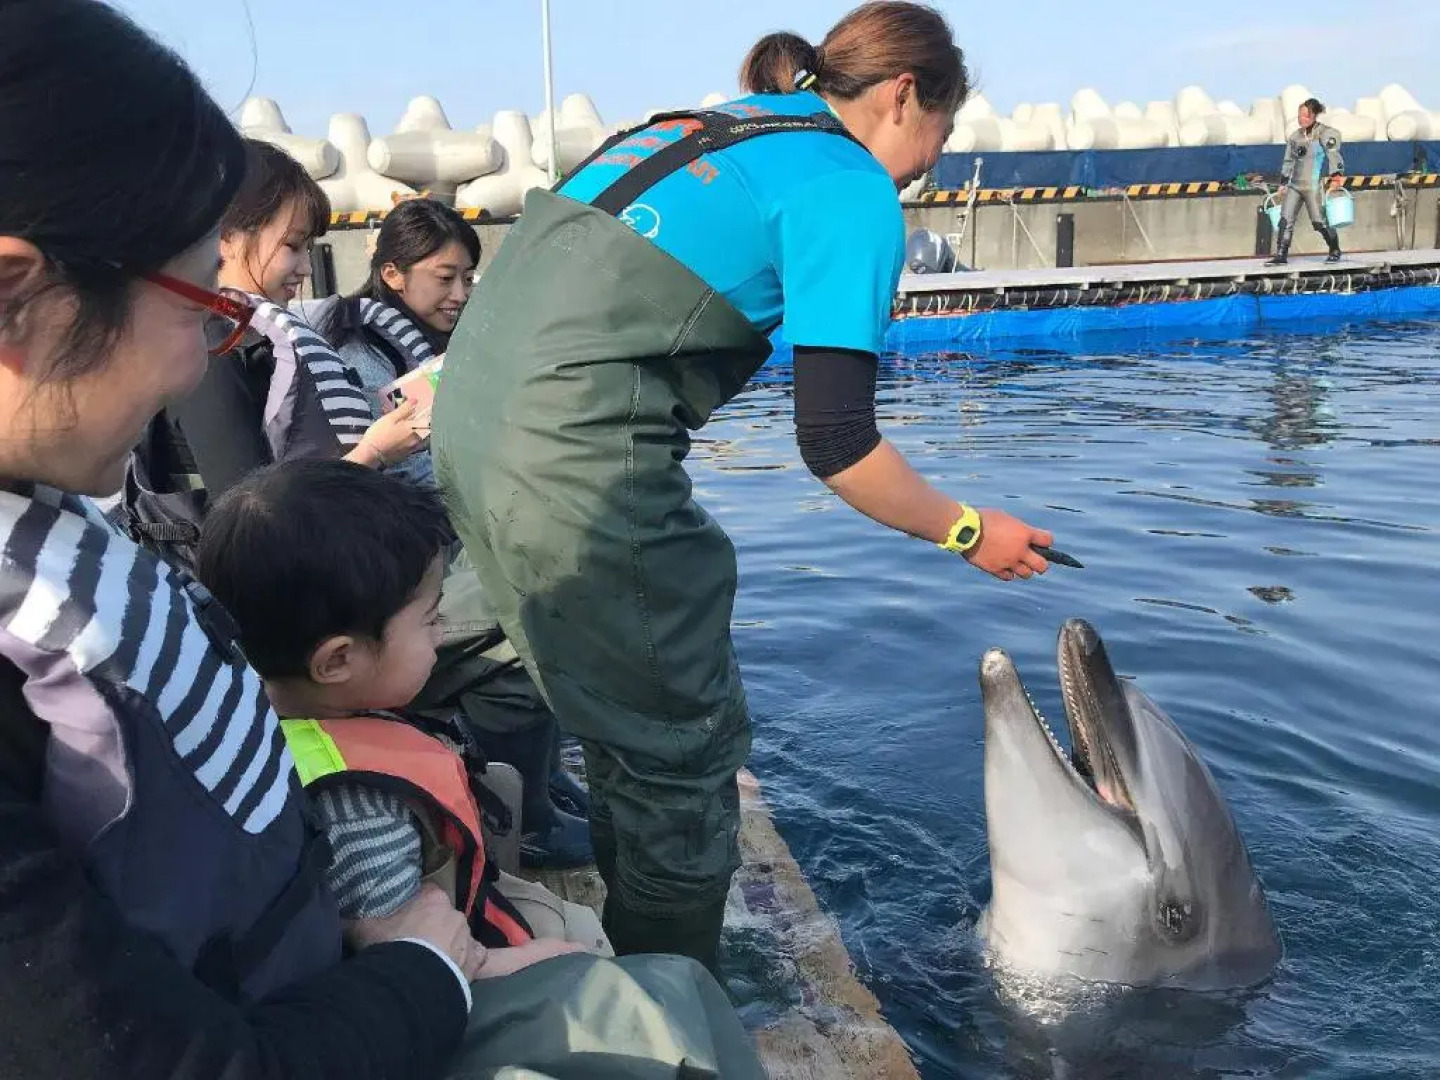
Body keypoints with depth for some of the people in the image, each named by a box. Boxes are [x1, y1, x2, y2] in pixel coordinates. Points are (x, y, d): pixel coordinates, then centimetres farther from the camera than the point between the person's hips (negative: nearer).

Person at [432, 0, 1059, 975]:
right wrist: (966, 531, 7)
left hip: (474, 419, 9)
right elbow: (834, 439, -8)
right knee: (686, 746, 7)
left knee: (629, 720, 23)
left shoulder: (706, 127, 23)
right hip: (575, 456, -9)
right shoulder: (853, 190, -2)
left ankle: (634, 972, 40)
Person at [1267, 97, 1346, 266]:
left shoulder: (1325, 133, -4)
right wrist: (1283, 184, 21)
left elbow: (1334, 155, -12)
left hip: (1314, 187, -6)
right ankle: (1281, 255, -3)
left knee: (1320, 222, -4)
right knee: (1285, 219, -5)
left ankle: (1335, 252, 16)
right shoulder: (1295, 136, 14)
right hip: (1294, 185, 6)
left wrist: (1336, 177, -23)